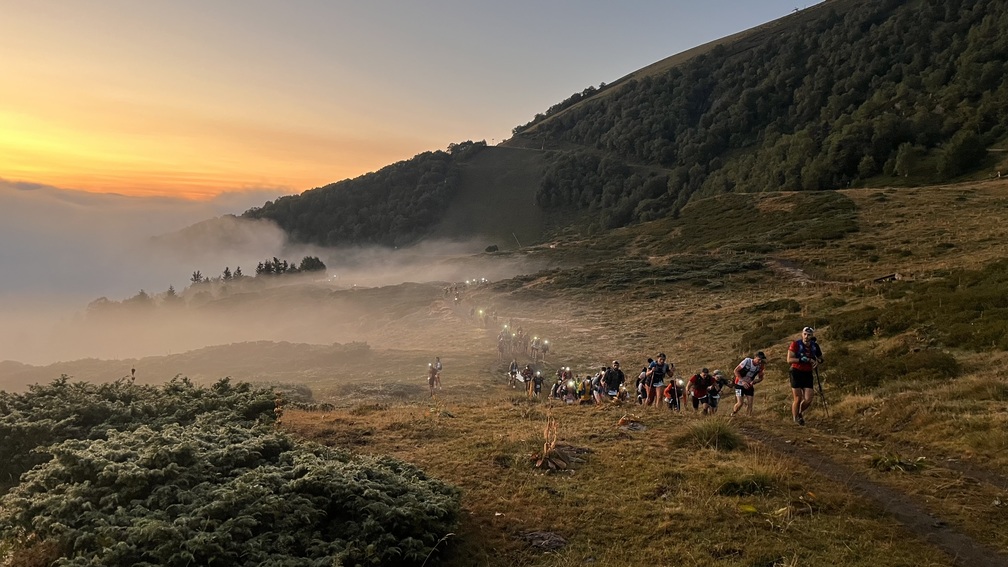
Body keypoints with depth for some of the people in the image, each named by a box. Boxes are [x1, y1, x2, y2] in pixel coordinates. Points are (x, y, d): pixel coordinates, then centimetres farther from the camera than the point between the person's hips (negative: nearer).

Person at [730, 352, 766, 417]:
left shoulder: (760, 366, -10)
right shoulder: (747, 361, -21)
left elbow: (760, 378, 4)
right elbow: (736, 371, -17)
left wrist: (753, 382, -16)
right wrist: (743, 381, -25)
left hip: (749, 385, 4)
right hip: (740, 384, -4)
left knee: (750, 404, -3)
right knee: (740, 403, -11)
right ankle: (732, 414, 13)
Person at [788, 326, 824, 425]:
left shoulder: (815, 346, 1)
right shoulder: (796, 344, -12)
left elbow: (820, 358, 19)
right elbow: (789, 360, -20)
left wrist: (817, 362, -4)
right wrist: (804, 359, -27)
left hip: (808, 374, 4)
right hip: (796, 373, -3)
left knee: (808, 400, -4)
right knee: (798, 398, -5)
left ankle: (800, 413, 25)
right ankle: (795, 418, 14)